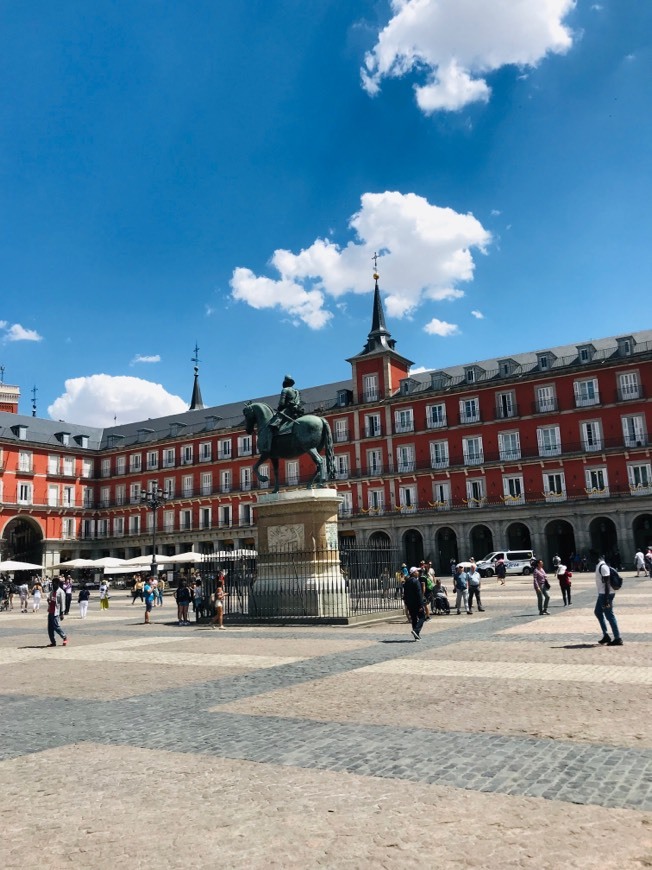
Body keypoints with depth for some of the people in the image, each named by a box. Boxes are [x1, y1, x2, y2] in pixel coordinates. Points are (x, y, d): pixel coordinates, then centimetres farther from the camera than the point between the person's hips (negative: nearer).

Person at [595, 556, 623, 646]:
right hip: (602, 594, 10)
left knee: (609, 615, -5)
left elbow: (607, 583, -23)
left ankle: (618, 639, 2)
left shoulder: (603, 567, -19)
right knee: (598, 612, 18)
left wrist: (606, 598, -24)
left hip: (606, 594, -10)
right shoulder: (599, 566, 11)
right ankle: (606, 635, 23)